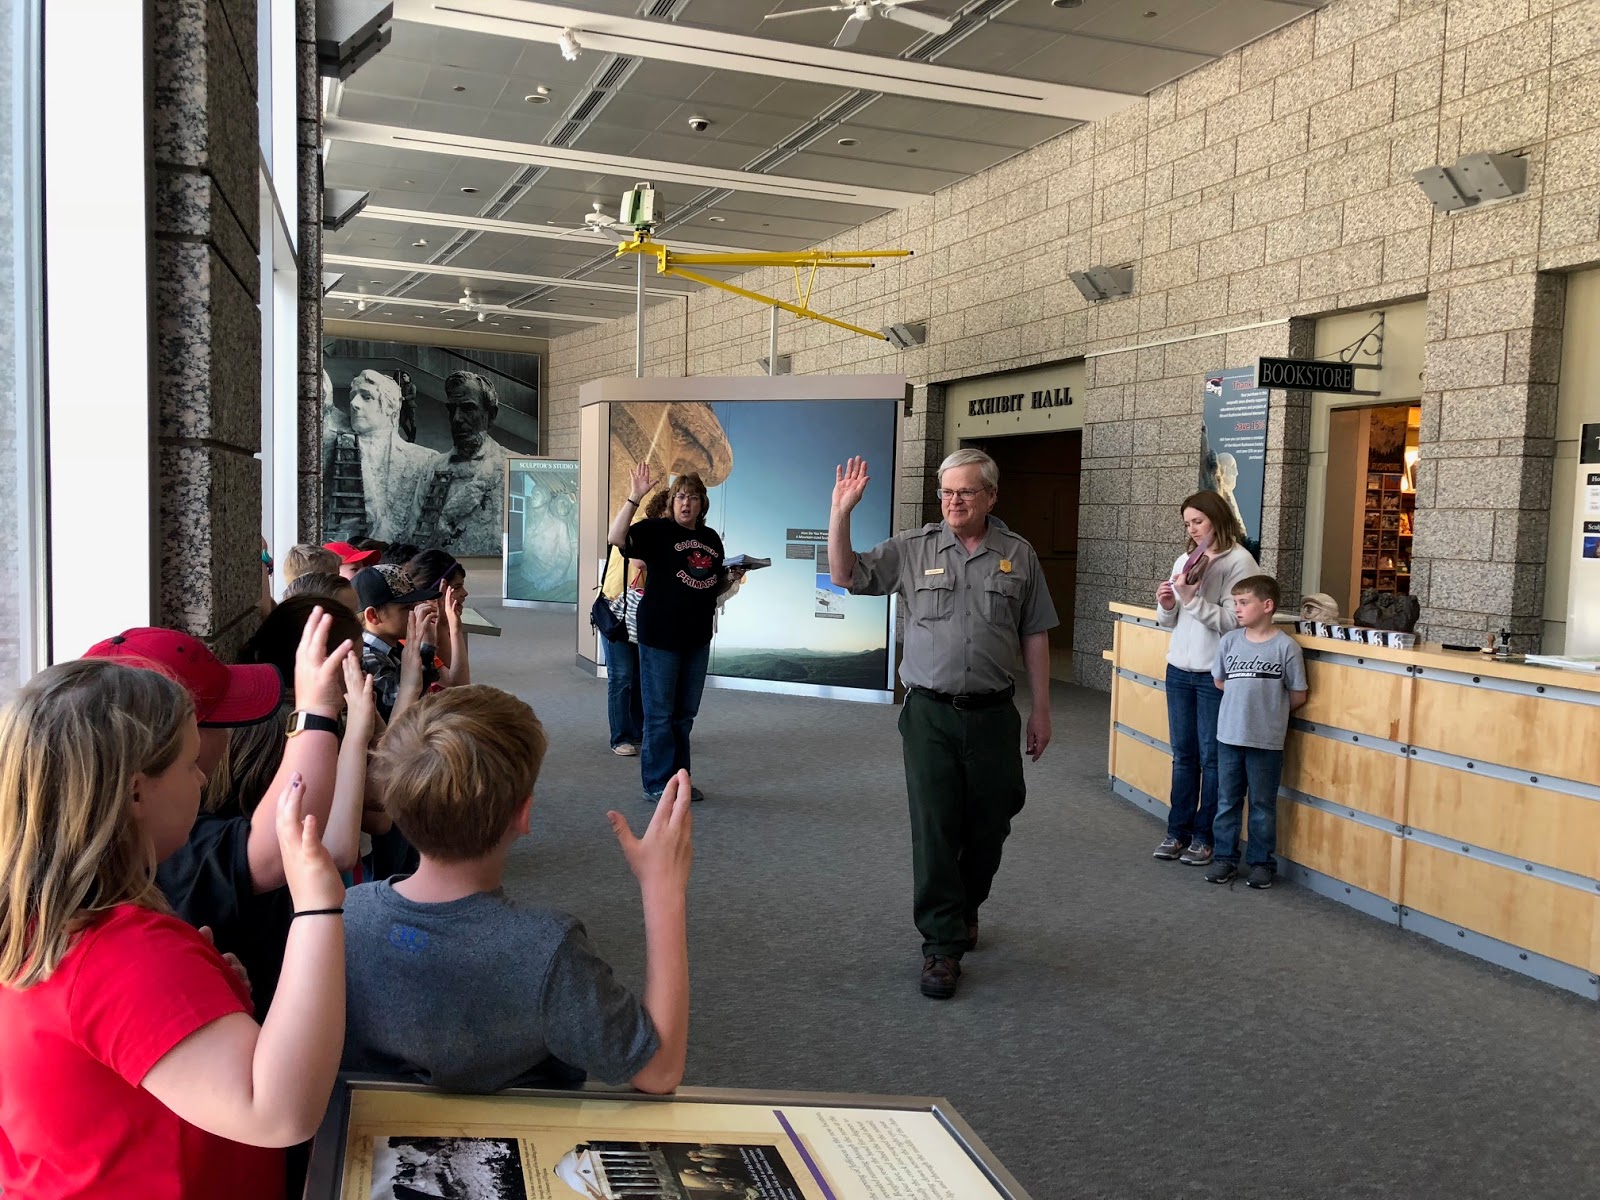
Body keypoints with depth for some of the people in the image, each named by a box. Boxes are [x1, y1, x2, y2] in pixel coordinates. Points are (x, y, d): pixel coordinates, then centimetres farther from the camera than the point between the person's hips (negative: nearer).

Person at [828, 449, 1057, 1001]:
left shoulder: (1018, 555, 4)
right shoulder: (913, 549, 2)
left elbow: (1034, 637, 7)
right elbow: (846, 576, 2)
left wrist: (1041, 711, 7)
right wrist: (841, 513, -10)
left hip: (993, 714, 1)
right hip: (930, 712, -1)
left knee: (988, 826, 12)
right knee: (934, 827, -3)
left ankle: (964, 910, 38)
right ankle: (942, 945, 6)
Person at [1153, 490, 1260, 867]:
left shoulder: (1239, 561, -9)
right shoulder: (1185, 560, 10)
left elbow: (1233, 620, -18)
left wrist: (1192, 599, -21)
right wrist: (1166, 606, -6)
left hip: (1215, 675, -6)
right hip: (1179, 669, 6)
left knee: (1211, 757, 3)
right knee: (1183, 754, 12)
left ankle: (1205, 836, 12)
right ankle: (1177, 831, 20)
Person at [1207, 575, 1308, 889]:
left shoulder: (1286, 646, -11)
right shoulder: (1229, 640, 0)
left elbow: (1298, 695, -3)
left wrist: (1272, 710, 6)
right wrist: (1244, 699, 6)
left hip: (1266, 741, -3)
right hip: (1229, 735, 4)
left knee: (1262, 805, 9)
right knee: (1227, 801, 13)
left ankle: (1261, 862, 21)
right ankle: (1224, 857, 25)